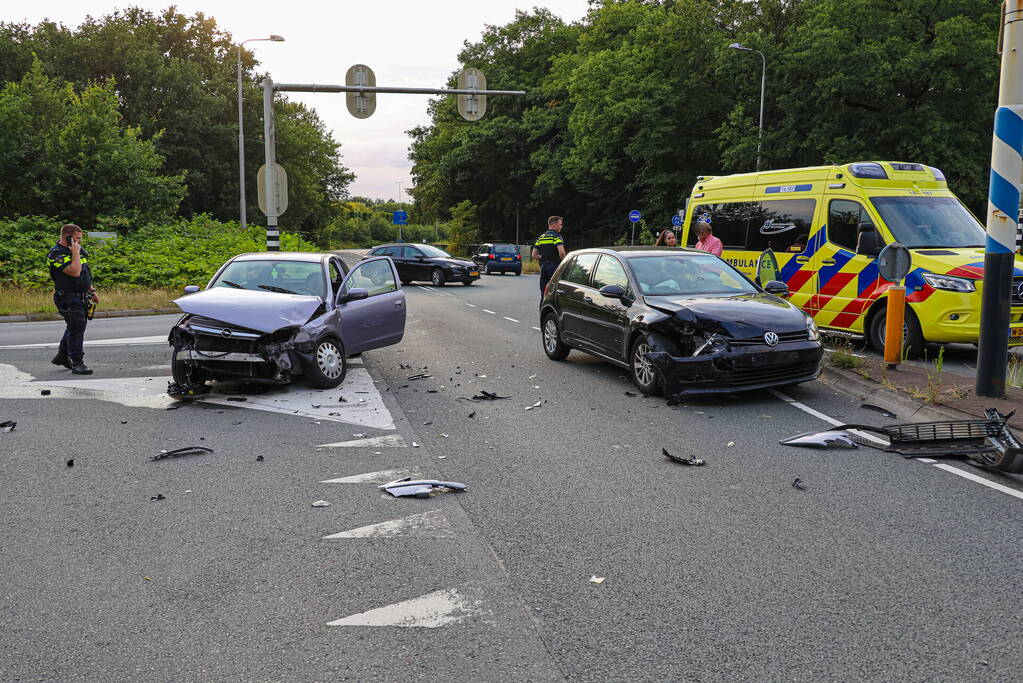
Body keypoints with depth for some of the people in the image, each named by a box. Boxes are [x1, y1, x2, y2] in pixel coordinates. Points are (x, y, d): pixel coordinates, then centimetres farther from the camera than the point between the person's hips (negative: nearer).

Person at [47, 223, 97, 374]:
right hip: (69, 298, -9)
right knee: (76, 328, -11)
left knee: (74, 327, 20)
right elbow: (74, 272, -29)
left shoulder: (77, 250, 12)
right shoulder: (57, 255, -16)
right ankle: (77, 363, -7)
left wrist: (92, 291, 23)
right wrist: (75, 253, -21)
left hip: (81, 298, 9)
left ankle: (62, 356, 34)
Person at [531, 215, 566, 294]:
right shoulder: (556, 236, -7)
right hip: (554, 266, -7)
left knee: (543, 293, 8)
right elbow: (561, 252, -22)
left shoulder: (541, 237, 14)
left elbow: (534, 255, 12)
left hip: (543, 267, 7)